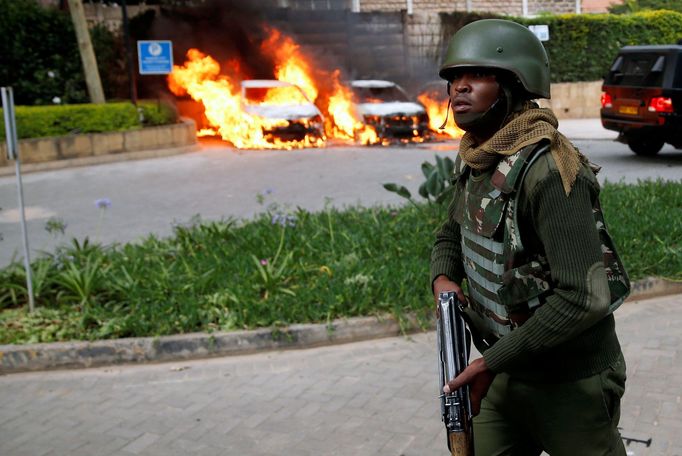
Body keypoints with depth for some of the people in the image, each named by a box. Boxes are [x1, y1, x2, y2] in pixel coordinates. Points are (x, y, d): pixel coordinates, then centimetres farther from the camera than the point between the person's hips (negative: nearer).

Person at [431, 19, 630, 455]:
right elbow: (451, 234, 18)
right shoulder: (475, 161, 1)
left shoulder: (547, 170, -25)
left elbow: (585, 297, -29)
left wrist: (493, 362, -23)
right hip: (507, 373, 7)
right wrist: (444, 279, -5)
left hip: (570, 383, -7)